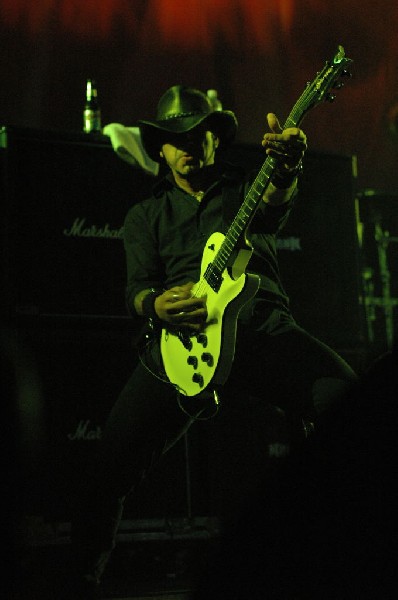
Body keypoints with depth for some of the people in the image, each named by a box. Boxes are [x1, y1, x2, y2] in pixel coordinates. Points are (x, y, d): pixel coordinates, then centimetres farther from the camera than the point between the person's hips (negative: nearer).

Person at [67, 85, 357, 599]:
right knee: (117, 453, -16)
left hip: (263, 324, -1)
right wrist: (155, 305, -15)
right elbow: (137, 286, 13)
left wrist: (285, 168, -32)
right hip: (182, 336, 1)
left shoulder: (245, 188, 21)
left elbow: (273, 205, -5)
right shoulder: (146, 214, 25)